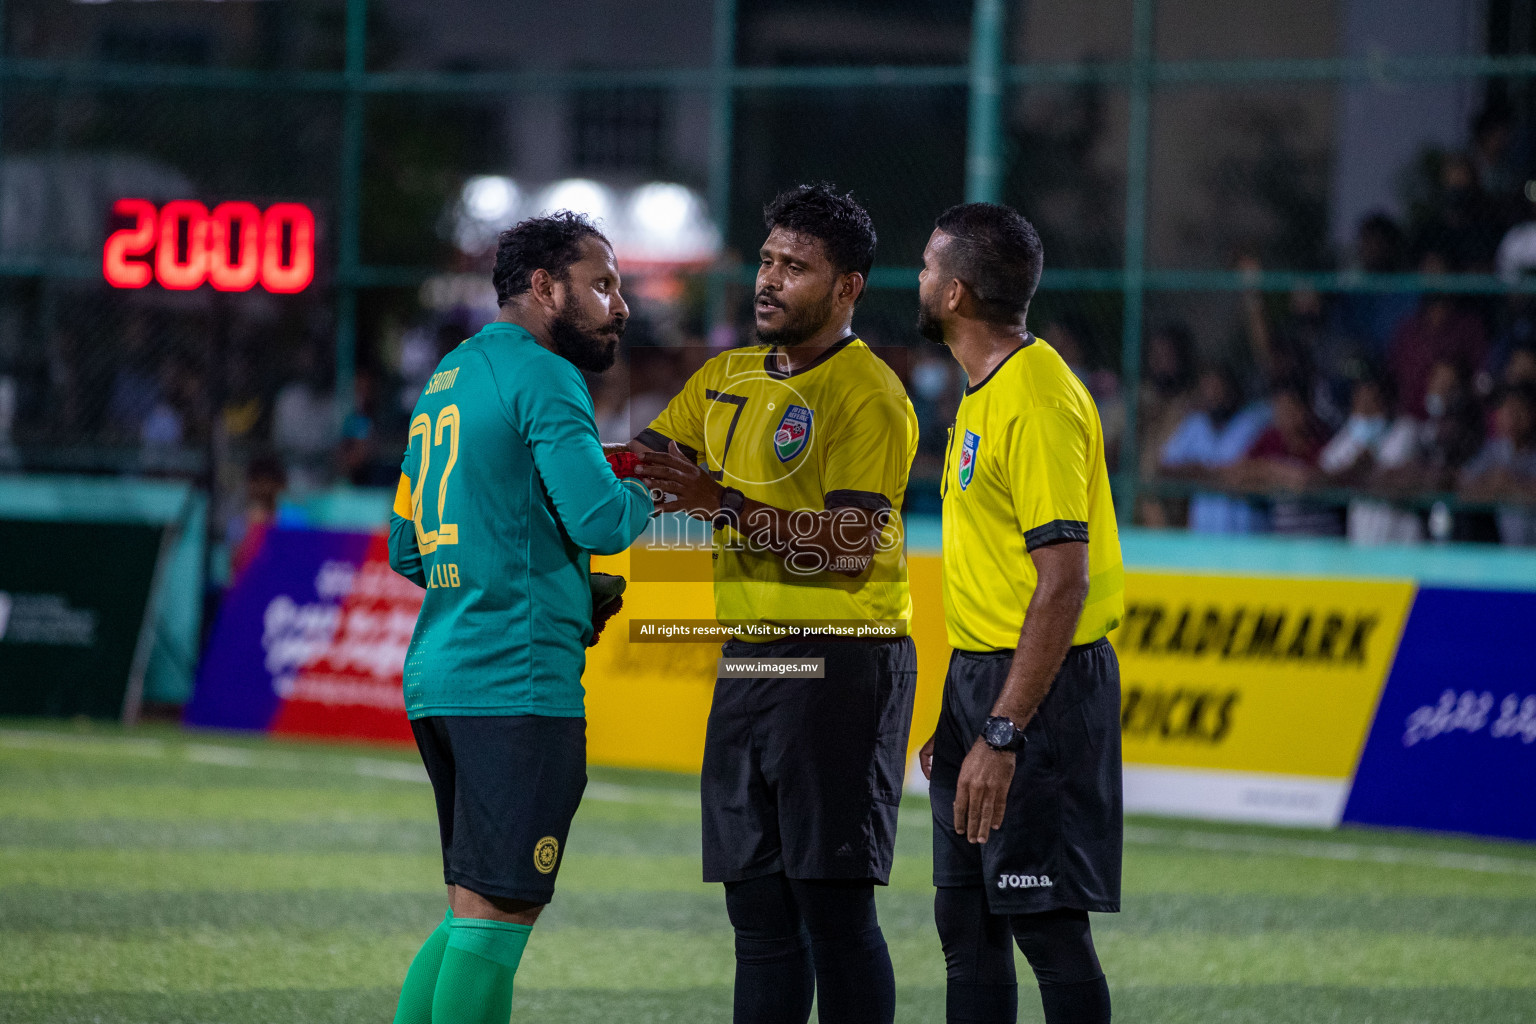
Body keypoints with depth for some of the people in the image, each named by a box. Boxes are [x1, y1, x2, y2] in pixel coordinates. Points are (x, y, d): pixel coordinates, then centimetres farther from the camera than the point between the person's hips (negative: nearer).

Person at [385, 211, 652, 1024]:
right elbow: (600, 521, -18)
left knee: (474, 911, 15)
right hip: (517, 681, -9)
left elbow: (407, 550, 24)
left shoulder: (446, 379, 20)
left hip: (437, 675, 9)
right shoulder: (543, 377, -8)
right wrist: (645, 492, 4)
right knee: (495, 915, -9)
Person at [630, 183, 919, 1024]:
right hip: (748, 663, 7)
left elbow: (852, 543, -19)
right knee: (757, 907, 9)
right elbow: (644, 461, 14)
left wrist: (724, 504, -26)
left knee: (833, 906, -9)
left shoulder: (869, 397, -9)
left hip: (841, 667, -7)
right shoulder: (726, 378, 15)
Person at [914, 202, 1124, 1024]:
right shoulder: (984, 394, 14)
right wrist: (956, 716, 19)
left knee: (1047, 924, -8)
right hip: (979, 676, 10)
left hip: (1039, 684, -10)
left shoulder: (1038, 401, -17)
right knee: (966, 924, 12)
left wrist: (1002, 735, -25)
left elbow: (1063, 583, -23)